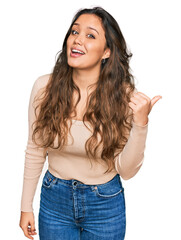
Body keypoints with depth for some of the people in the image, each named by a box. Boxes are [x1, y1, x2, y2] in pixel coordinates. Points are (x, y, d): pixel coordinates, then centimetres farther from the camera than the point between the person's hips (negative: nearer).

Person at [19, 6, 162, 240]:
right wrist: (26, 206, 5)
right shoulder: (44, 87, -13)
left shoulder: (125, 97, -17)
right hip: (54, 200, 1)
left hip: (106, 205, -1)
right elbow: (35, 152, -1)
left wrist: (140, 123, -29)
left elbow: (126, 171, -15)